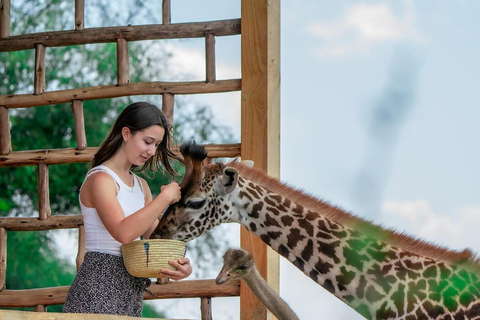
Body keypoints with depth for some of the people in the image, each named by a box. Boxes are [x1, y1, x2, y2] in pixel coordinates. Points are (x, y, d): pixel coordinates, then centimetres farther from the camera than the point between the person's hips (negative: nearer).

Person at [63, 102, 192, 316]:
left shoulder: (141, 186, 17)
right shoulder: (100, 179, -9)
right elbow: (123, 232, -24)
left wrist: (181, 265, -8)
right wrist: (165, 197, -17)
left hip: (130, 291, 8)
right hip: (99, 289, -8)